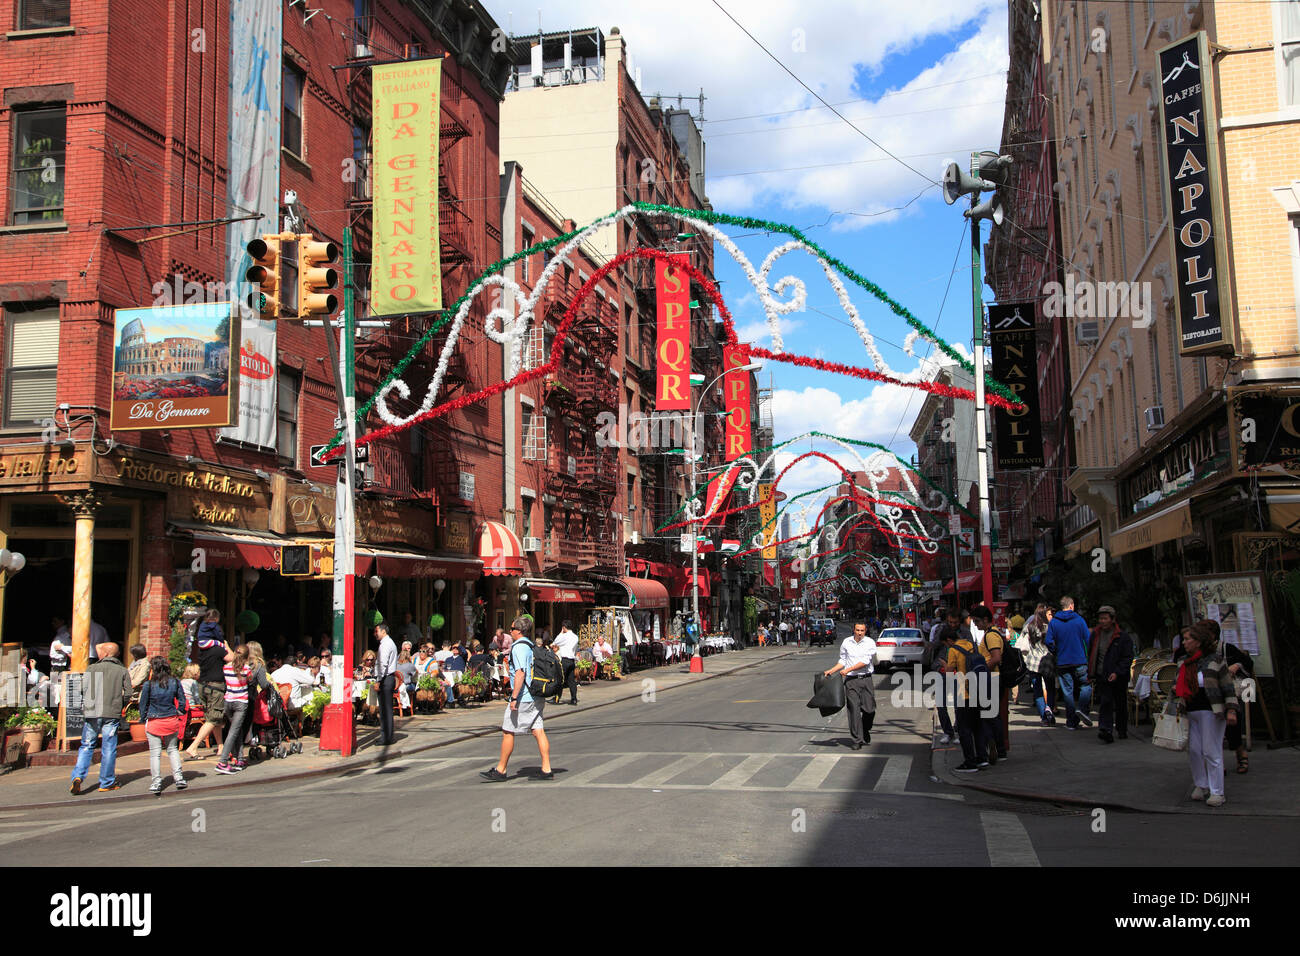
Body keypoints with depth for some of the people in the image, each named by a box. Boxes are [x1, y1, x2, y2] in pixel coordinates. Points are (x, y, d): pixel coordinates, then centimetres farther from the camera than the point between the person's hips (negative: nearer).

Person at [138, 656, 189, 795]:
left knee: (155, 753, 5)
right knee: (172, 749, 17)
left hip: (154, 722, -3)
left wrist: (144, 718, 12)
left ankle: (157, 783, 3)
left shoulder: (148, 685, -11)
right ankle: (178, 778, 11)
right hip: (171, 721, 3)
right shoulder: (175, 682, -3)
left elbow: (143, 704, -2)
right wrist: (178, 713, 16)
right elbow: (182, 701, 2)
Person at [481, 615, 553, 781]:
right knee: (538, 731, 5)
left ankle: (500, 770, 9)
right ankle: (547, 770, 2)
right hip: (537, 697, 8)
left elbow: (520, 673, -21)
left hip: (523, 697, -8)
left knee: (508, 731, 2)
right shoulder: (532, 646, 14)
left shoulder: (518, 647, -12)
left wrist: (514, 697, -21)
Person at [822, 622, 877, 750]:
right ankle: (857, 740, -3)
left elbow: (865, 662, -10)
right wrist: (831, 671, 7)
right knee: (854, 709, -6)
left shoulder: (870, 643, -1)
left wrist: (848, 669, -15)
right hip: (851, 680, 1)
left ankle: (865, 730, 32)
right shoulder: (846, 642, 7)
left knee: (869, 709, 1)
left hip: (865, 679, -1)